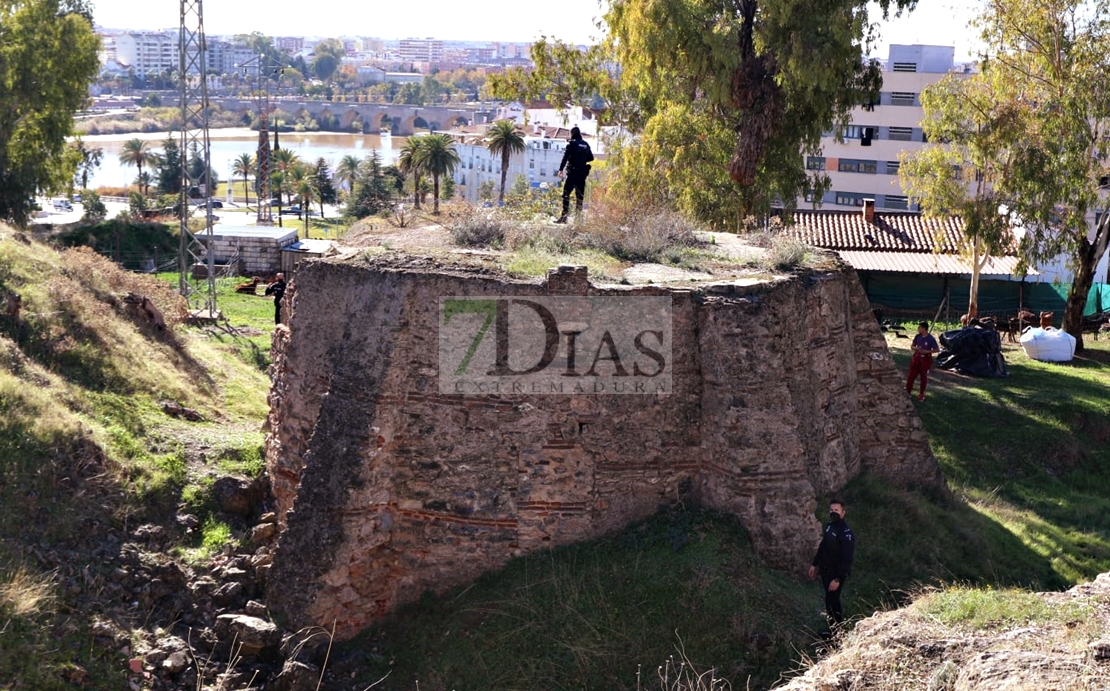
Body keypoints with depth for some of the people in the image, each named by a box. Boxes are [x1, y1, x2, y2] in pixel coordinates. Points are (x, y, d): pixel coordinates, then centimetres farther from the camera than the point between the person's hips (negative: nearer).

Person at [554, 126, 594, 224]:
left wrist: (561, 169, -12)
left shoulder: (572, 143, -7)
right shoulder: (586, 144, 10)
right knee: (580, 195, 11)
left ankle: (564, 217, -14)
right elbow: (591, 158, 18)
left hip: (572, 172, -6)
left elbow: (565, 156, -14)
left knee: (566, 194, -6)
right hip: (583, 173, 6)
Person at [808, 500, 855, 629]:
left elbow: (847, 559, -25)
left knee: (831, 602, -2)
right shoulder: (829, 526, 4)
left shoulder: (846, 533, -24)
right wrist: (815, 564, 17)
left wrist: (838, 579, -27)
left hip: (836, 573, -8)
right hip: (825, 570, 8)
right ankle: (833, 627, 31)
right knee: (831, 600, 18)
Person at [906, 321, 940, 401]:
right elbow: (912, 346, 8)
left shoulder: (930, 339, -16)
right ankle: (908, 391, 22)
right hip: (916, 358, 4)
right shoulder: (918, 337, -2)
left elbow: (937, 349, -13)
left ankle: (922, 394, 22)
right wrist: (915, 348, -15)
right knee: (912, 375, 8)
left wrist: (927, 351, -23)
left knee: (923, 377, 9)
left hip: (926, 359, -4)